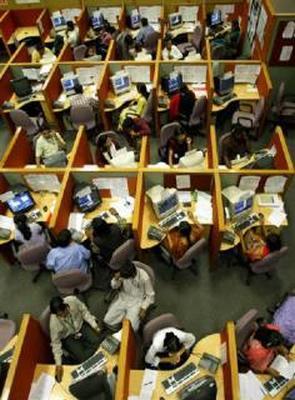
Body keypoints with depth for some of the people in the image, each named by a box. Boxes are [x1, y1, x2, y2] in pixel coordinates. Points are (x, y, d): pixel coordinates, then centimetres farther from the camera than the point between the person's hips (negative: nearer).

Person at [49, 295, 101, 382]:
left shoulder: (72, 300, -30)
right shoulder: (54, 322, -31)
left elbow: (84, 311, -10)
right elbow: (56, 342, -18)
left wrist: (94, 325, -13)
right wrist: (58, 363, -20)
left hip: (81, 326, 3)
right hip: (68, 337, -3)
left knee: (97, 342, -16)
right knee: (83, 358, -15)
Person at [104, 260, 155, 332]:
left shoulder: (144, 277, -27)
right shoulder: (123, 273, -18)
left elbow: (150, 295, -11)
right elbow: (114, 286, -4)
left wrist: (143, 308, -19)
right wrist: (116, 279, -25)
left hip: (137, 302, -3)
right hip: (122, 298, 3)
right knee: (107, 321, -7)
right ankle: (125, 316, 16)